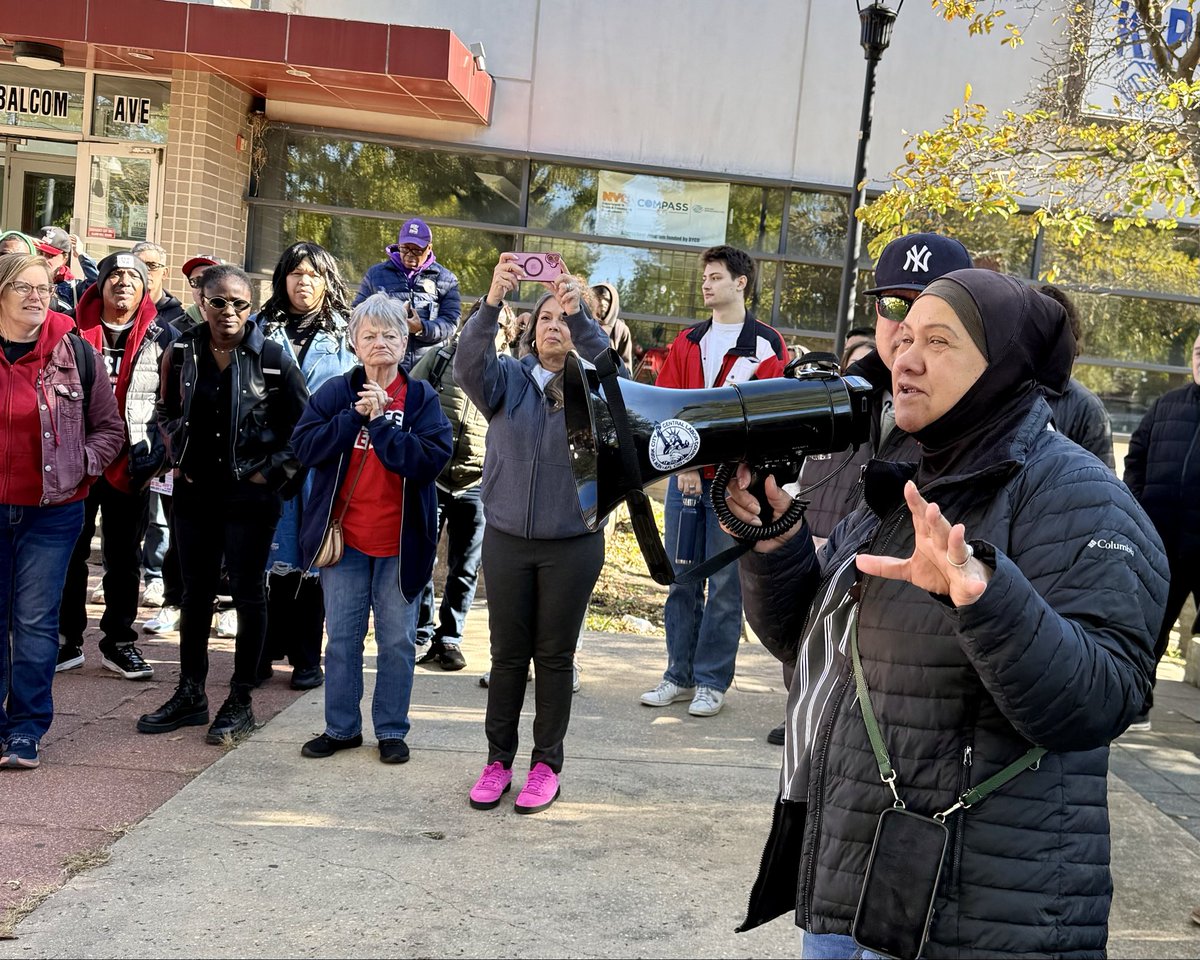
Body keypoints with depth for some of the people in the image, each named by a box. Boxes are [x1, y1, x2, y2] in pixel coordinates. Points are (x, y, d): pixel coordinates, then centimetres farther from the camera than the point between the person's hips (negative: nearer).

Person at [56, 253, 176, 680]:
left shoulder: (163, 336, 3)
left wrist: (161, 453, -3)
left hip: (133, 464, 0)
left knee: (124, 557, 8)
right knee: (71, 552, 6)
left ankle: (118, 642, 19)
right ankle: (69, 641, 16)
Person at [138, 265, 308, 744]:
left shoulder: (273, 357, -8)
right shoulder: (182, 352, 1)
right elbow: (166, 412, 17)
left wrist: (275, 473, -5)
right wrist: (178, 461, 7)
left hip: (250, 494, -4)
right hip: (195, 490, 4)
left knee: (248, 593, 3)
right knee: (195, 592, 12)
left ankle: (240, 701, 14)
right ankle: (190, 694, 24)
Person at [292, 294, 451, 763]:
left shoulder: (422, 398, -2)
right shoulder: (335, 392, 3)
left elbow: (432, 459, -16)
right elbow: (306, 447, -8)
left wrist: (380, 421, -18)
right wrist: (355, 416, -16)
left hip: (400, 543, -1)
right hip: (344, 537, 2)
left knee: (398, 640, 8)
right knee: (342, 637, 11)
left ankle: (391, 729, 22)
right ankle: (341, 727, 25)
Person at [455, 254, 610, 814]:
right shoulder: (510, 380, 3)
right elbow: (469, 367, -17)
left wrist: (579, 314, -38)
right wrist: (492, 301, -33)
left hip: (572, 543, -1)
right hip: (507, 538, 1)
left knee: (555, 656, 9)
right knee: (507, 653, 9)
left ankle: (546, 765, 20)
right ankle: (498, 759, 22)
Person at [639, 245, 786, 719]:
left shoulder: (766, 343, 0)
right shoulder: (687, 342, 13)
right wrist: (683, 464, -5)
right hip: (685, 479, 4)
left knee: (726, 585, 1)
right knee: (681, 581, 8)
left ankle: (711, 682, 9)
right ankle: (679, 675, 18)